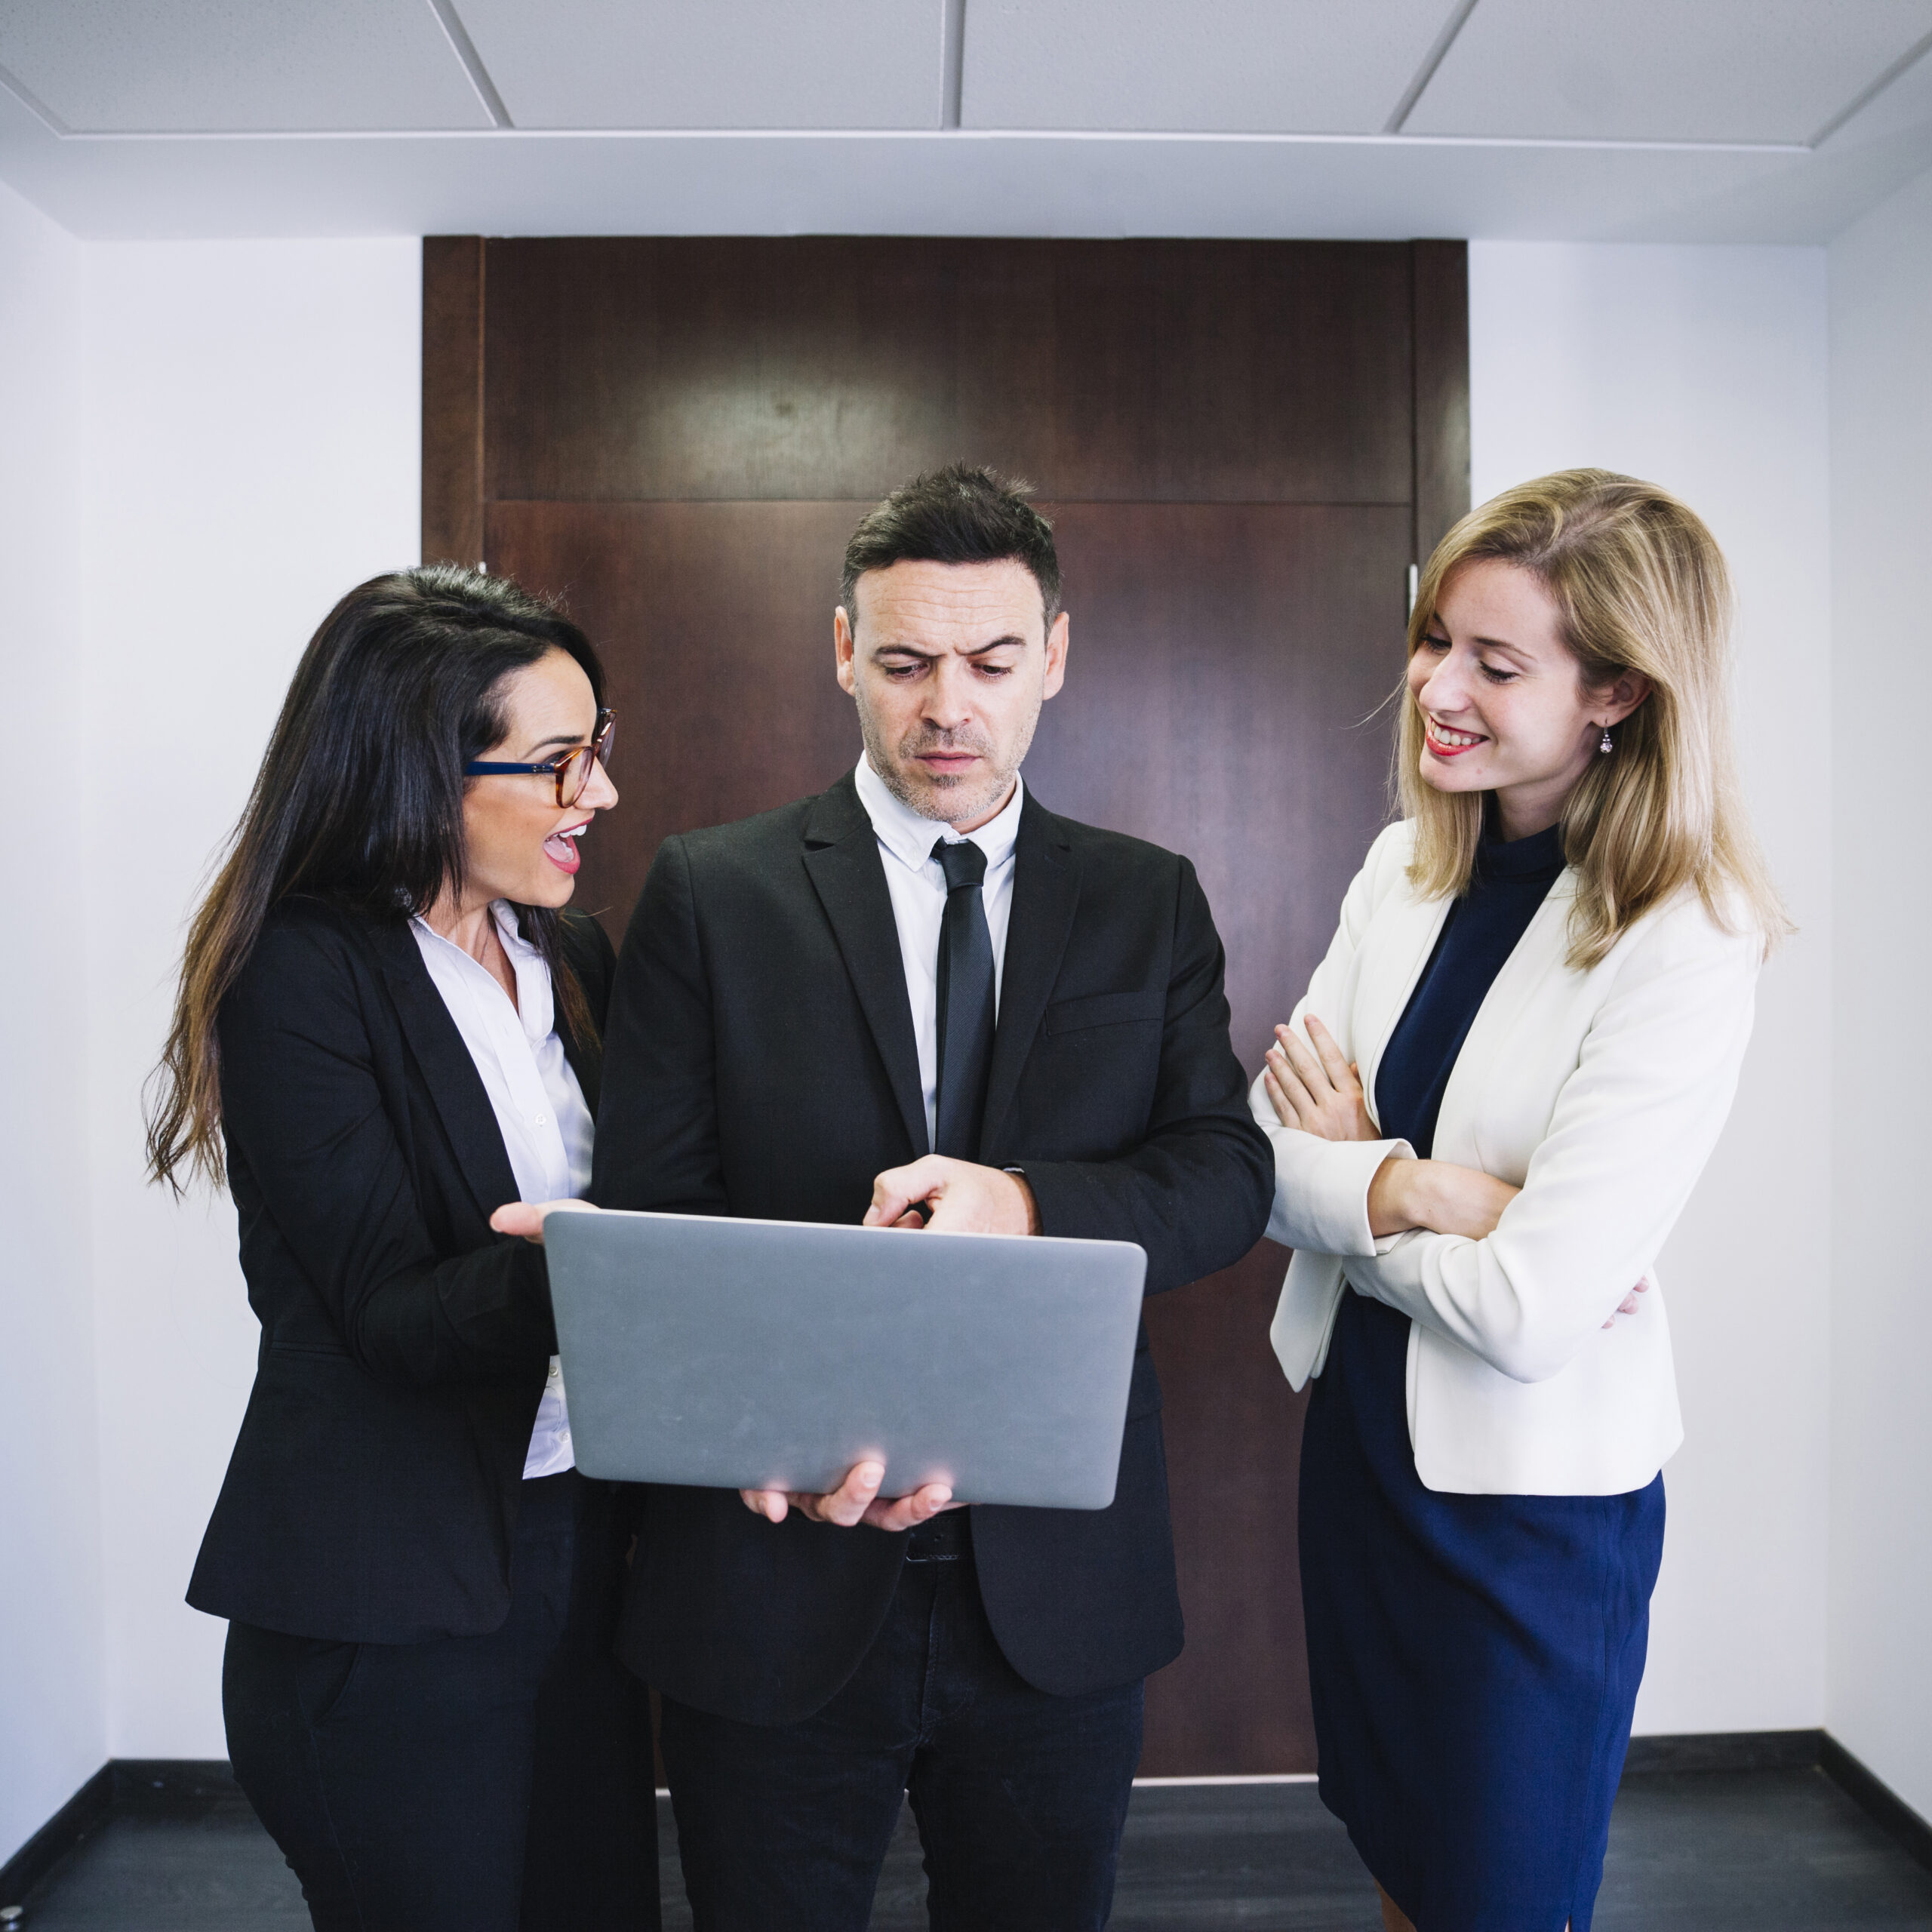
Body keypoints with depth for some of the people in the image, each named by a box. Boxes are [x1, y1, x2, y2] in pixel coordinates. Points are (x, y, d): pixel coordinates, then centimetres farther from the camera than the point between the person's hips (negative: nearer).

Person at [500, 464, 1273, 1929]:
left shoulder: (1150, 904, 5)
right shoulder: (712, 894, -1)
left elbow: (1229, 1177, -3)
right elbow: (648, 1212, -5)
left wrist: (1025, 1205, -22)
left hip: (1057, 1587, 2)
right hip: (780, 1579, -1)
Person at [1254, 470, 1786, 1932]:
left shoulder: (1684, 951, -21)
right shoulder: (1405, 870, -2)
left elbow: (1529, 1313, -26)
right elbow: (1263, 1160, -6)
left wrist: (1348, 1178, -11)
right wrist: (1425, 1191, -22)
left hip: (1532, 1490, -5)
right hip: (1359, 1435, 6)